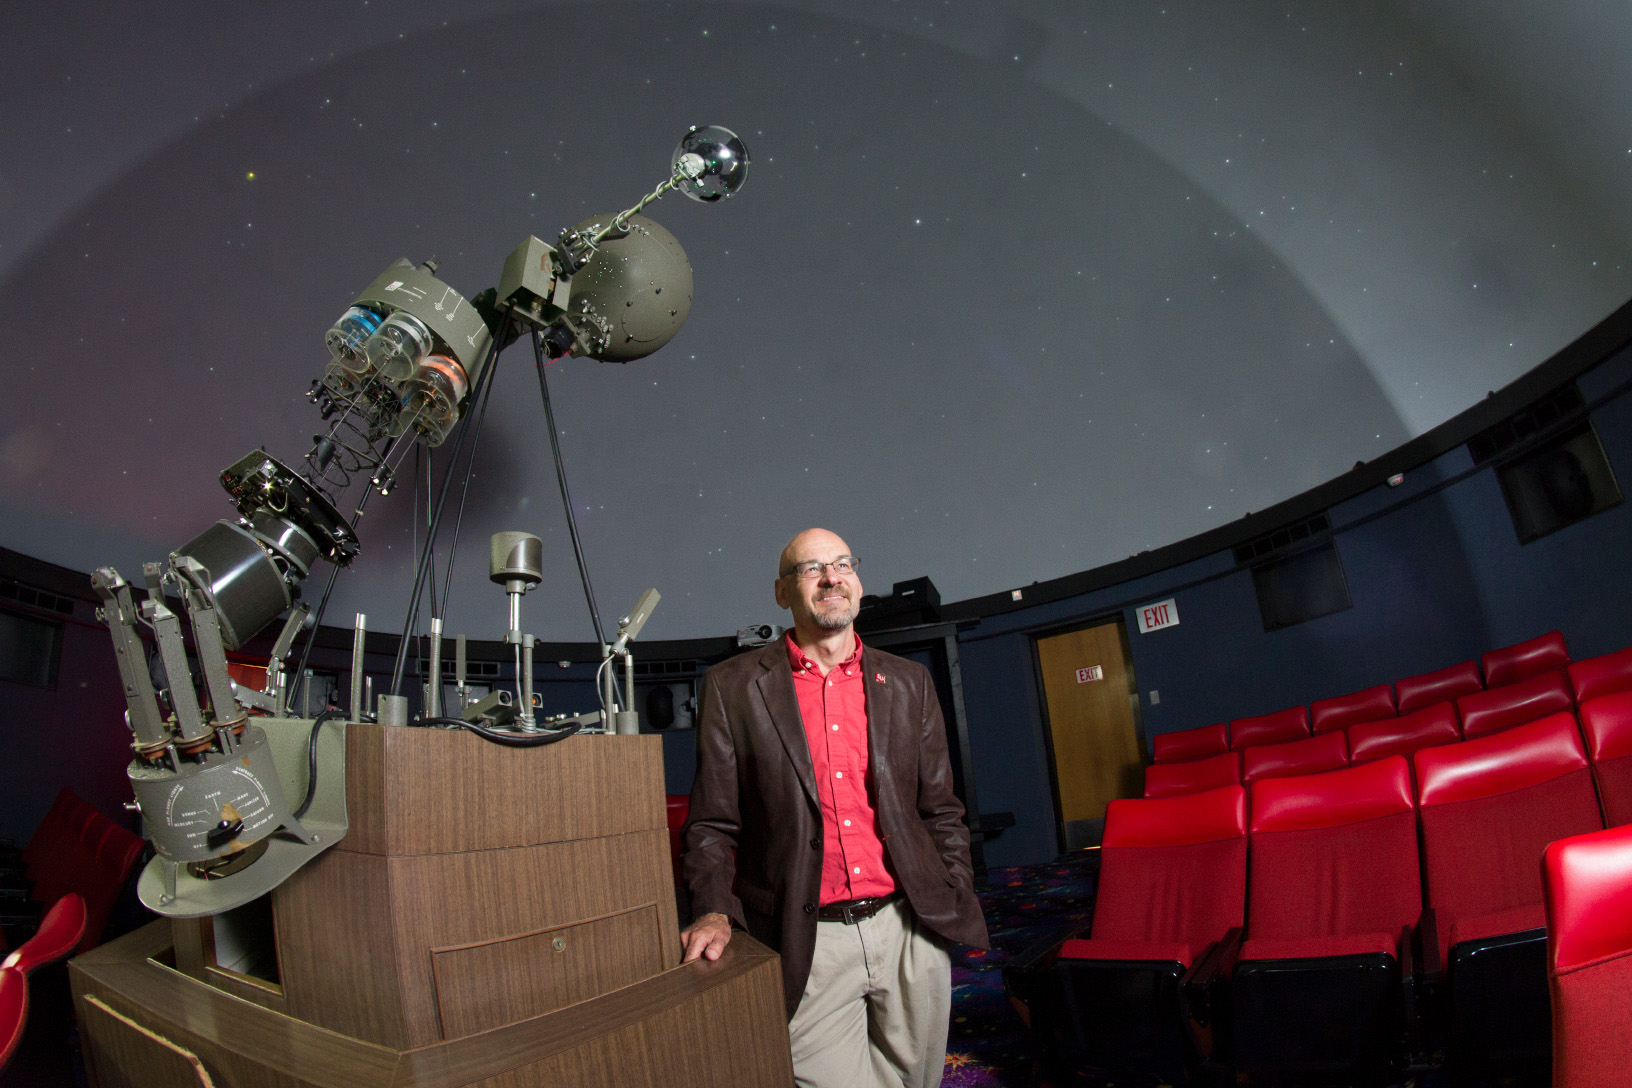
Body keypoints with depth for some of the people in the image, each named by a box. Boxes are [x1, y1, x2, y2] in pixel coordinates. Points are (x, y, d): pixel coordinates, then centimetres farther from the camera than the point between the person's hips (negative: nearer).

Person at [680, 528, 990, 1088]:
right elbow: (713, 823, -1)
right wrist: (713, 911, -14)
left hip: (911, 931, 3)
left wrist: (957, 903, 4)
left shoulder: (909, 682, 8)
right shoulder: (732, 686, -2)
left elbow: (940, 810, 12)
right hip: (809, 947, -3)